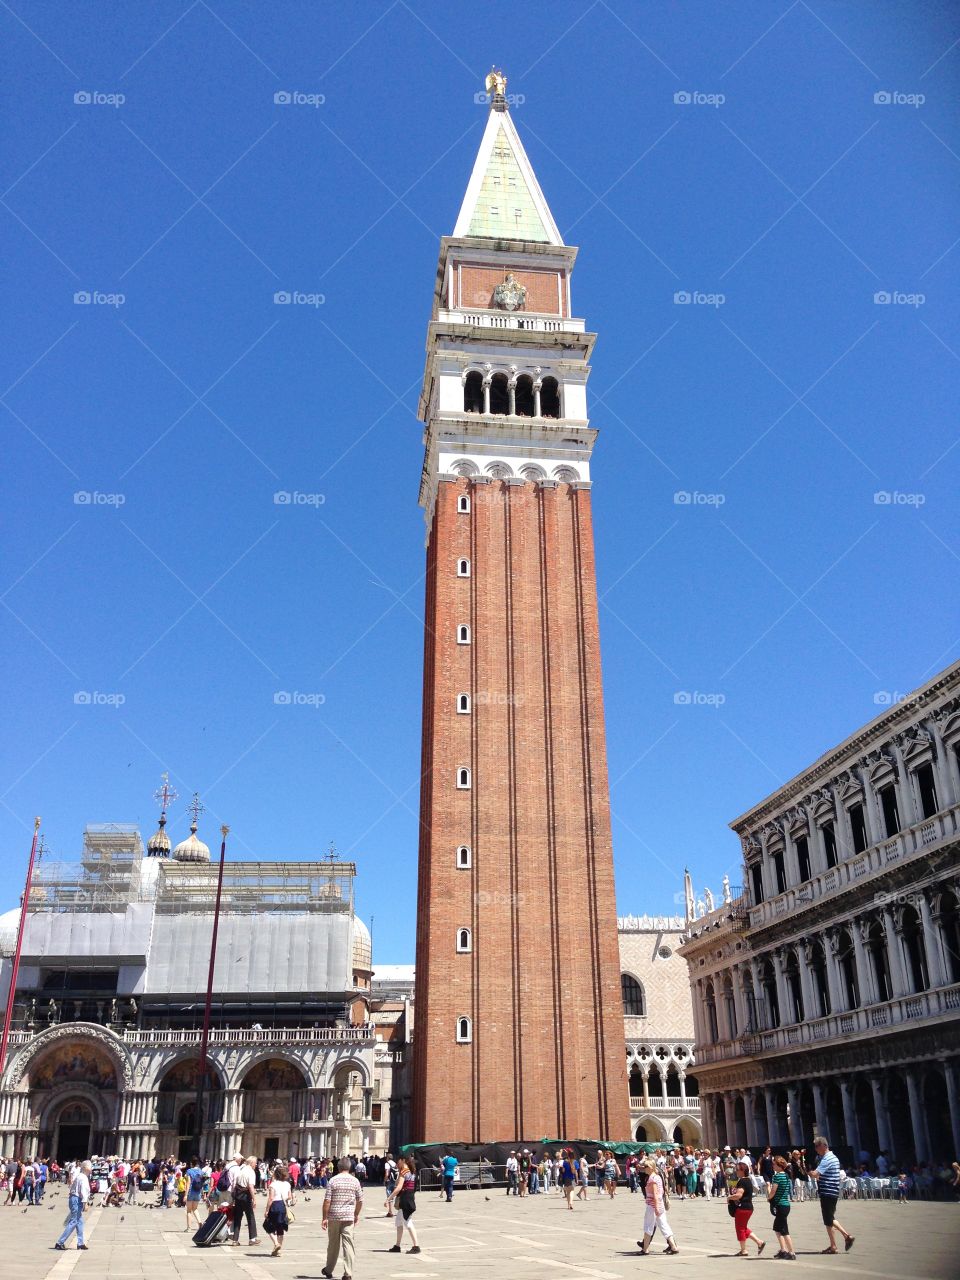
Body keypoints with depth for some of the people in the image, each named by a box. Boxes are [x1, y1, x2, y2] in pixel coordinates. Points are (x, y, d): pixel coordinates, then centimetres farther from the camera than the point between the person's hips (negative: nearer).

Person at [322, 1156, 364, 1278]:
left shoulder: (333, 1180, -5)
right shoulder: (355, 1181, 1)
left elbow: (327, 1201, -9)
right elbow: (360, 1201, 6)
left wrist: (325, 1218, -3)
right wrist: (356, 1214, 20)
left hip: (334, 1217, 0)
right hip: (349, 1217, 0)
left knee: (333, 1245, 14)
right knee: (348, 1245, 0)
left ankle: (328, 1270, 30)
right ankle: (348, 1274, -6)